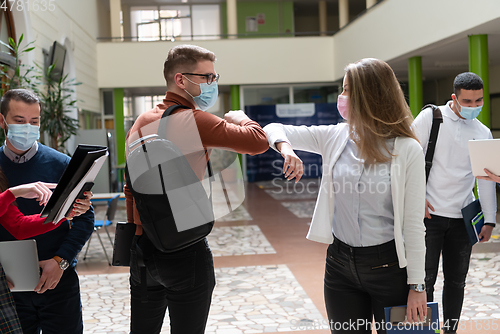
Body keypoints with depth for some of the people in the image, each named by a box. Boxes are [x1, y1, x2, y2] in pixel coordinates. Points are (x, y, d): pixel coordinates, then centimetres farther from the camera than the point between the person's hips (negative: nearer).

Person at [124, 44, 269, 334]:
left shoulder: (141, 123, 10)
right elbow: (258, 141, -18)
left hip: (142, 246, 8)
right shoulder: (194, 120, -15)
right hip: (184, 249, -8)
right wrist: (240, 118, 4)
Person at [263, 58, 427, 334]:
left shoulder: (407, 150, -11)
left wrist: (416, 285, -9)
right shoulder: (335, 137, 1)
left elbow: (414, 223, -10)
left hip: (389, 266, -3)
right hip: (339, 263, 4)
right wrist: (285, 147, -19)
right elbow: (274, 130, 4)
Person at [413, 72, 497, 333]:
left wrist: (489, 219, 12)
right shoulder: (431, 117, -3)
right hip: (429, 214, -4)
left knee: (456, 281, 11)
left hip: (462, 218, 4)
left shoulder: (483, 133, 10)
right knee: (425, 279, -2)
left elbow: (486, 179, 15)